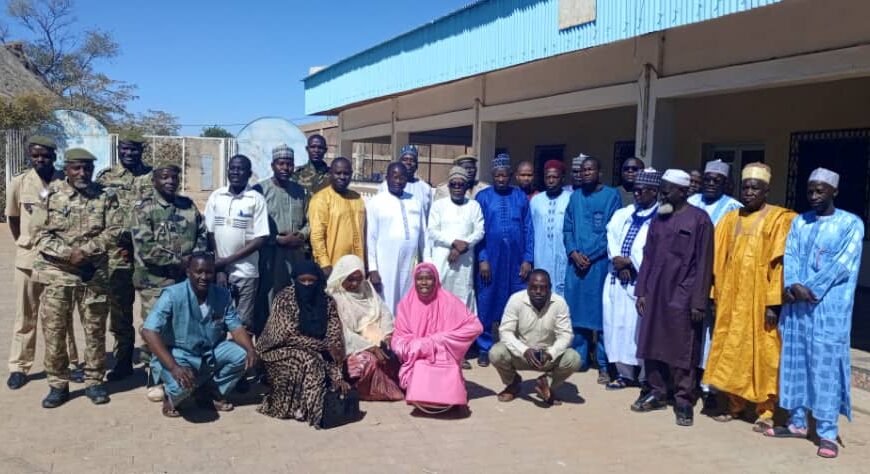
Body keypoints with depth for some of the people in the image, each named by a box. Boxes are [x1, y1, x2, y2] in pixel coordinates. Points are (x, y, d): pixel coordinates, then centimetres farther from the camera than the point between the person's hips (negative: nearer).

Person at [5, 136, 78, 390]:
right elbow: (12, 218, 9)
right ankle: (19, 367, 18)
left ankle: (70, 363, 21)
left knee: (62, 316, 12)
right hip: (28, 259, 0)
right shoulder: (18, 183, -4)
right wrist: (25, 245, 9)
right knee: (25, 317, 9)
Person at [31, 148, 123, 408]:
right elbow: (38, 232, -4)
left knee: (95, 330, 7)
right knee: (54, 330, 5)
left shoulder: (106, 196, 1)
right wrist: (67, 253, -16)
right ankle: (58, 384, 19)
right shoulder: (51, 194, 0)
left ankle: (94, 381, 20)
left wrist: (86, 251, -16)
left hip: (94, 274, 0)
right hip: (56, 273, 0)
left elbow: (113, 231, -5)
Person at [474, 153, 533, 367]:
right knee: (487, 302, 5)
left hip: (516, 259, 1)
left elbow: (528, 230, 5)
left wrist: (527, 259, -1)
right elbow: (478, 230, 0)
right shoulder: (483, 197, 2)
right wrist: (482, 259, -7)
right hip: (490, 258, -1)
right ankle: (485, 348, 16)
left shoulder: (521, 197, 6)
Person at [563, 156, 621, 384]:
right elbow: (567, 229, 12)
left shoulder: (611, 195, 0)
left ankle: (604, 364, 3)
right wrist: (573, 253, -6)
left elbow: (611, 231, -6)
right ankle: (580, 358, 18)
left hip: (599, 262, -4)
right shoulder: (575, 197, 14)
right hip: (576, 262, 4)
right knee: (577, 311, 7)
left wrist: (590, 256, -11)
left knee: (601, 312, -3)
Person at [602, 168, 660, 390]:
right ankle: (624, 372, 18)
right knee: (618, 323, 8)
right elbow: (612, 237, 6)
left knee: (639, 326, -1)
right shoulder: (624, 213, 15)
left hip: (642, 279, -6)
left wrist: (630, 261, -11)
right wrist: (618, 261, -9)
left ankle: (644, 376, 11)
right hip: (618, 277, 6)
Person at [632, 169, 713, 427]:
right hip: (655, 293, 6)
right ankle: (656, 393, 24)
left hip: (682, 296, -5)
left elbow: (703, 263, -8)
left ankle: (684, 401, 13)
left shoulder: (699, 219, -7)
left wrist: (698, 302, -11)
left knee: (682, 350, 1)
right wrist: (641, 291, 7)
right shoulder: (658, 217, 10)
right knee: (652, 344, 10)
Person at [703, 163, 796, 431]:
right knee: (732, 350, 8)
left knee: (763, 353, 1)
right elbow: (719, 260, 10)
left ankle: (765, 411, 12)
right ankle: (735, 404, 21)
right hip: (732, 298, 5)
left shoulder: (780, 219, -4)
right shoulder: (730, 220, 10)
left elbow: (780, 264, -11)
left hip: (760, 299, -4)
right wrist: (716, 295, 5)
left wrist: (774, 303, -17)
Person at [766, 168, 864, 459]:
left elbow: (843, 263, -10)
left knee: (825, 365, -5)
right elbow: (790, 256, 6)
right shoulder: (799, 222, 13)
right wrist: (792, 285, -12)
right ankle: (797, 422, 19)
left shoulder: (851, 223, 0)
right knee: (795, 361, 8)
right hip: (796, 304, 5)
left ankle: (827, 433, 2)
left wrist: (811, 288, -16)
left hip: (830, 307, -4)